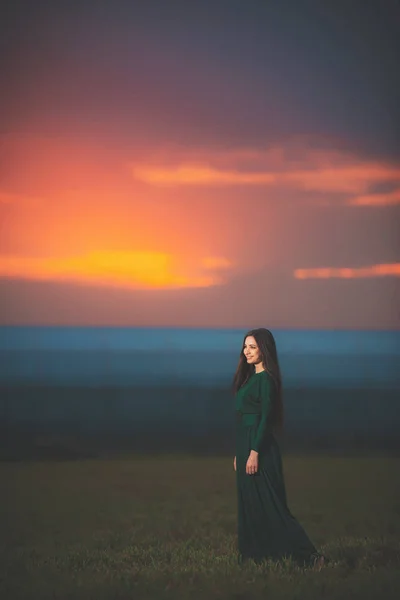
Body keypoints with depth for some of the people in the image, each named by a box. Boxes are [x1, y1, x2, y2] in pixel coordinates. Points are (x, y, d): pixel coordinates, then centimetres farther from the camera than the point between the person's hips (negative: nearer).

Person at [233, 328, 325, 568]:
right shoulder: (251, 377, 15)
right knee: (249, 504, 11)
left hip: (260, 447, -10)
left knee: (269, 505, -9)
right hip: (246, 445, 10)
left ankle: (308, 556, -8)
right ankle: (254, 555, 17)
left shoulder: (266, 379, -13)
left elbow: (266, 418, -18)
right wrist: (239, 453, 19)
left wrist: (254, 453, -22)